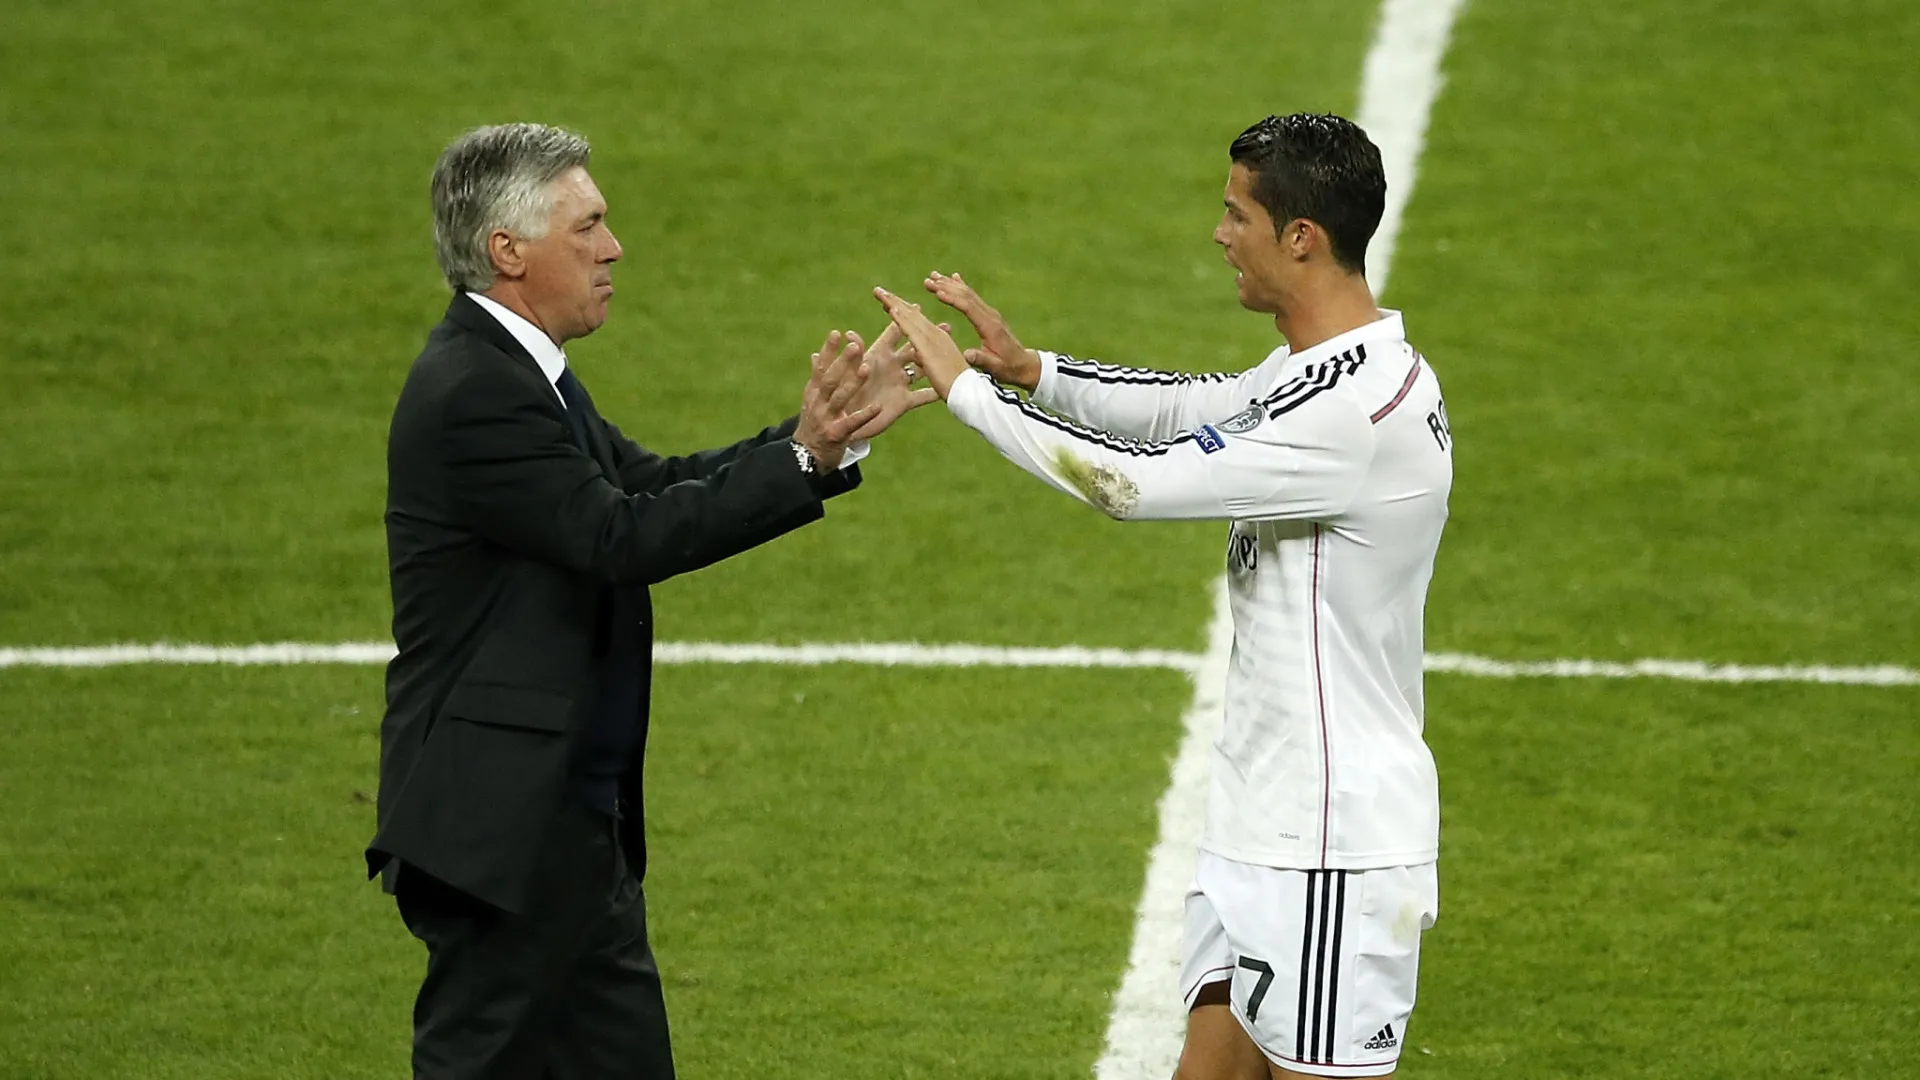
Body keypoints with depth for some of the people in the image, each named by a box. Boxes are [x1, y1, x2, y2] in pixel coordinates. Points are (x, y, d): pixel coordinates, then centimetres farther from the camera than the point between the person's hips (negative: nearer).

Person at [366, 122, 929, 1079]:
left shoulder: (513, 373, 13)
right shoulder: (471, 392, -19)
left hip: (568, 822, 10)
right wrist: (802, 456, -21)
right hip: (498, 827, -10)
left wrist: (828, 435, 4)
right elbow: (625, 537, -23)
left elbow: (658, 487, 12)